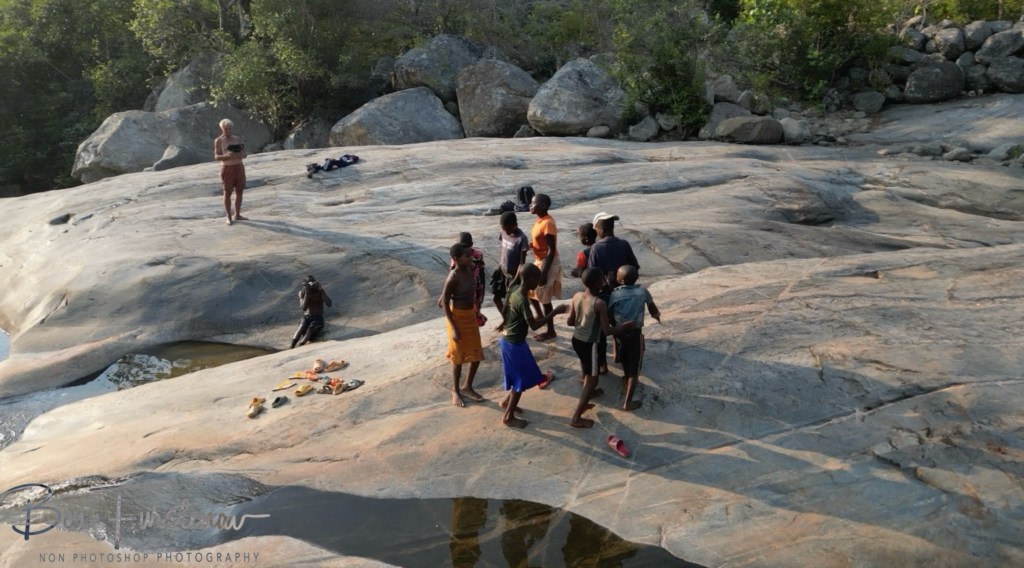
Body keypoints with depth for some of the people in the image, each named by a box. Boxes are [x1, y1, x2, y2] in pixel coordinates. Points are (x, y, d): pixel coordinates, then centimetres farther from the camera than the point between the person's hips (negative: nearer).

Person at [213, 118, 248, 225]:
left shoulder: (238, 138, 8)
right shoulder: (218, 141, -3)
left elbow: (244, 154, 7)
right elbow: (216, 157, -9)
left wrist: (241, 154, -17)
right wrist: (226, 156, -28)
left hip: (239, 167, 4)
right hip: (227, 168, -4)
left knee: (239, 191, 7)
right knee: (227, 193, -2)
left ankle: (237, 215, 17)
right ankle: (229, 217, 3)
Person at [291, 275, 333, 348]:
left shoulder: (320, 291, -5)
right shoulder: (302, 292, -1)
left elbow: (329, 304, -21)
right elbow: (304, 308, -15)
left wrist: (321, 289, -28)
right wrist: (306, 293, -25)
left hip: (318, 319, -2)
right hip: (306, 318, 2)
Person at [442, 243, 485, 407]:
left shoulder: (470, 269, -4)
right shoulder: (453, 278, -25)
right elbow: (445, 304, -19)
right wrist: (454, 328, -20)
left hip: (471, 315, 7)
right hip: (458, 317, -7)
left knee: (476, 354, 15)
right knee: (459, 357, 9)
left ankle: (468, 387, 35)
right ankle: (455, 391, 29)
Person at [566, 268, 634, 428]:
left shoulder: (577, 296, -5)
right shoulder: (600, 303, -25)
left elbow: (569, 322, 2)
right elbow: (608, 330, -18)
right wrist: (625, 326, -3)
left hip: (576, 340, 7)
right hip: (589, 344, -7)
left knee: (587, 370, 33)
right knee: (592, 378, 5)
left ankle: (589, 392, 61)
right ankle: (576, 418, 4)